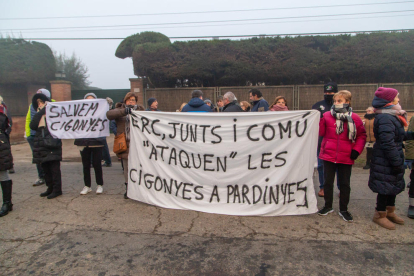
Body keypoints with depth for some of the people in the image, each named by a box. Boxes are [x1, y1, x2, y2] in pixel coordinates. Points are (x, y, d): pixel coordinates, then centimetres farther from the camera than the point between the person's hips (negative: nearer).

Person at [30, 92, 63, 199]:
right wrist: (40, 112, -6)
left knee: (54, 167, -4)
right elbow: (32, 126, -3)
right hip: (41, 145, 6)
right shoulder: (38, 115, 16)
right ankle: (50, 188, 21)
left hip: (52, 144, -6)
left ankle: (57, 189, 2)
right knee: (45, 168, 11)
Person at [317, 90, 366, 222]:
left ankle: (343, 210, 26)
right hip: (328, 156, 0)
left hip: (346, 158, 0)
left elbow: (362, 136, 7)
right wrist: (319, 119, -14)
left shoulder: (354, 118, 0)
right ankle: (328, 206, 29)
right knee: (328, 182, 11)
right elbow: (321, 132, -3)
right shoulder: (327, 116, -1)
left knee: (345, 184, 11)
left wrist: (357, 150, -4)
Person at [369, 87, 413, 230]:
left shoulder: (391, 116, 10)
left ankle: (390, 212, 37)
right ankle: (380, 215, 18)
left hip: (391, 159, 11)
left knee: (393, 185, 21)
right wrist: (397, 163, -22)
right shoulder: (385, 119, -24)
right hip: (385, 162, -11)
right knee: (386, 187, 2)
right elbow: (388, 143, -26)